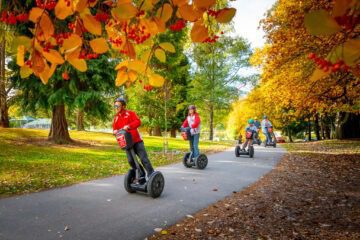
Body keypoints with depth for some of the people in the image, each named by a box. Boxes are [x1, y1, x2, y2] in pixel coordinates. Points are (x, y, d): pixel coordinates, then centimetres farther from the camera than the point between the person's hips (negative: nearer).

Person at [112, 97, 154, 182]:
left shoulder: (130, 113, -4)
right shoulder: (116, 117, 10)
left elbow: (138, 122, -17)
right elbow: (115, 128, 13)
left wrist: (128, 126, -30)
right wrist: (115, 131, -11)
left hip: (136, 140, -5)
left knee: (143, 158, -6)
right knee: (131, 161, 2)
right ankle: (141, 175, 17)